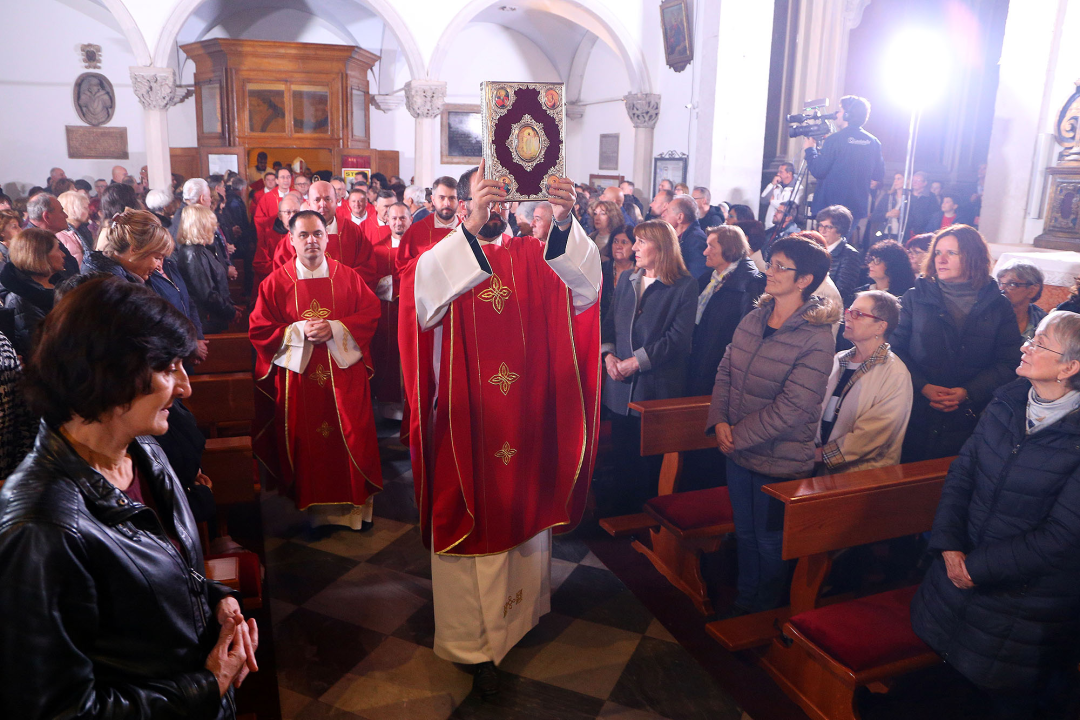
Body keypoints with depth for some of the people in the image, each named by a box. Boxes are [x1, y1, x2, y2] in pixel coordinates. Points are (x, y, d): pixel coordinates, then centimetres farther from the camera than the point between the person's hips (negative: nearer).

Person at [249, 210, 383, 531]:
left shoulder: (347, 276, 4)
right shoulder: (275, 282, 2)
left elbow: (370, 314, 0)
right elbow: (258, 330, 0)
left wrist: (335, 329, -15)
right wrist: (299, 331, -15)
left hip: (344, 374, 1)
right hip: (299, 376, 0)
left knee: (351, 437, 5)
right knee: (306, 442, 4)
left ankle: (356, 504, 20)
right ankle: (313, 507, 17)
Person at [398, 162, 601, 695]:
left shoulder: (532, 256, 4)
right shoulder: (443, 257, -3)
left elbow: (584, 281, -16)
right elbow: (423, 292, -29)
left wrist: (565, 223, -35)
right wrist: (472, 230, -40)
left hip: (525, 420, 4)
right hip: (466, 424, -3)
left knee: (525, 509, 18)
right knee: (473, 521, 4)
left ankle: (520, 606, 42)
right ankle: (476, 638, 18)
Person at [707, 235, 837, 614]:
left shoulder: (816, 339, -19)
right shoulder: (754, 319, 3)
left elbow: (791, 407, -22)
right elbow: (725, 371, 6)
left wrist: (738, 436, -16)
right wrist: (719, 421, -8)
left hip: (779, 460, -6)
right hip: (738, 453, 6)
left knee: (769, 540, 12)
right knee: (744, 532, 21)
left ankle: (765, 612, 35)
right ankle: (743, 601, 42)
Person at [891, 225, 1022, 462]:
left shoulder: (998, 307, 5)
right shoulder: (915, 297, 4)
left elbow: (1008, 363, 0)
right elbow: (896, 349, -2)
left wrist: (968, 392, -14)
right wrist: (924, 387, -15)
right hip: (915, 416, 0)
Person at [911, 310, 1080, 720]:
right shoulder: (1008, 402, -4)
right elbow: (962, 473, 1)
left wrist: (977, 566, -17)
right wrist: (950, 546, -8)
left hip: (1025, 595, -5)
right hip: (962, 568, 5)